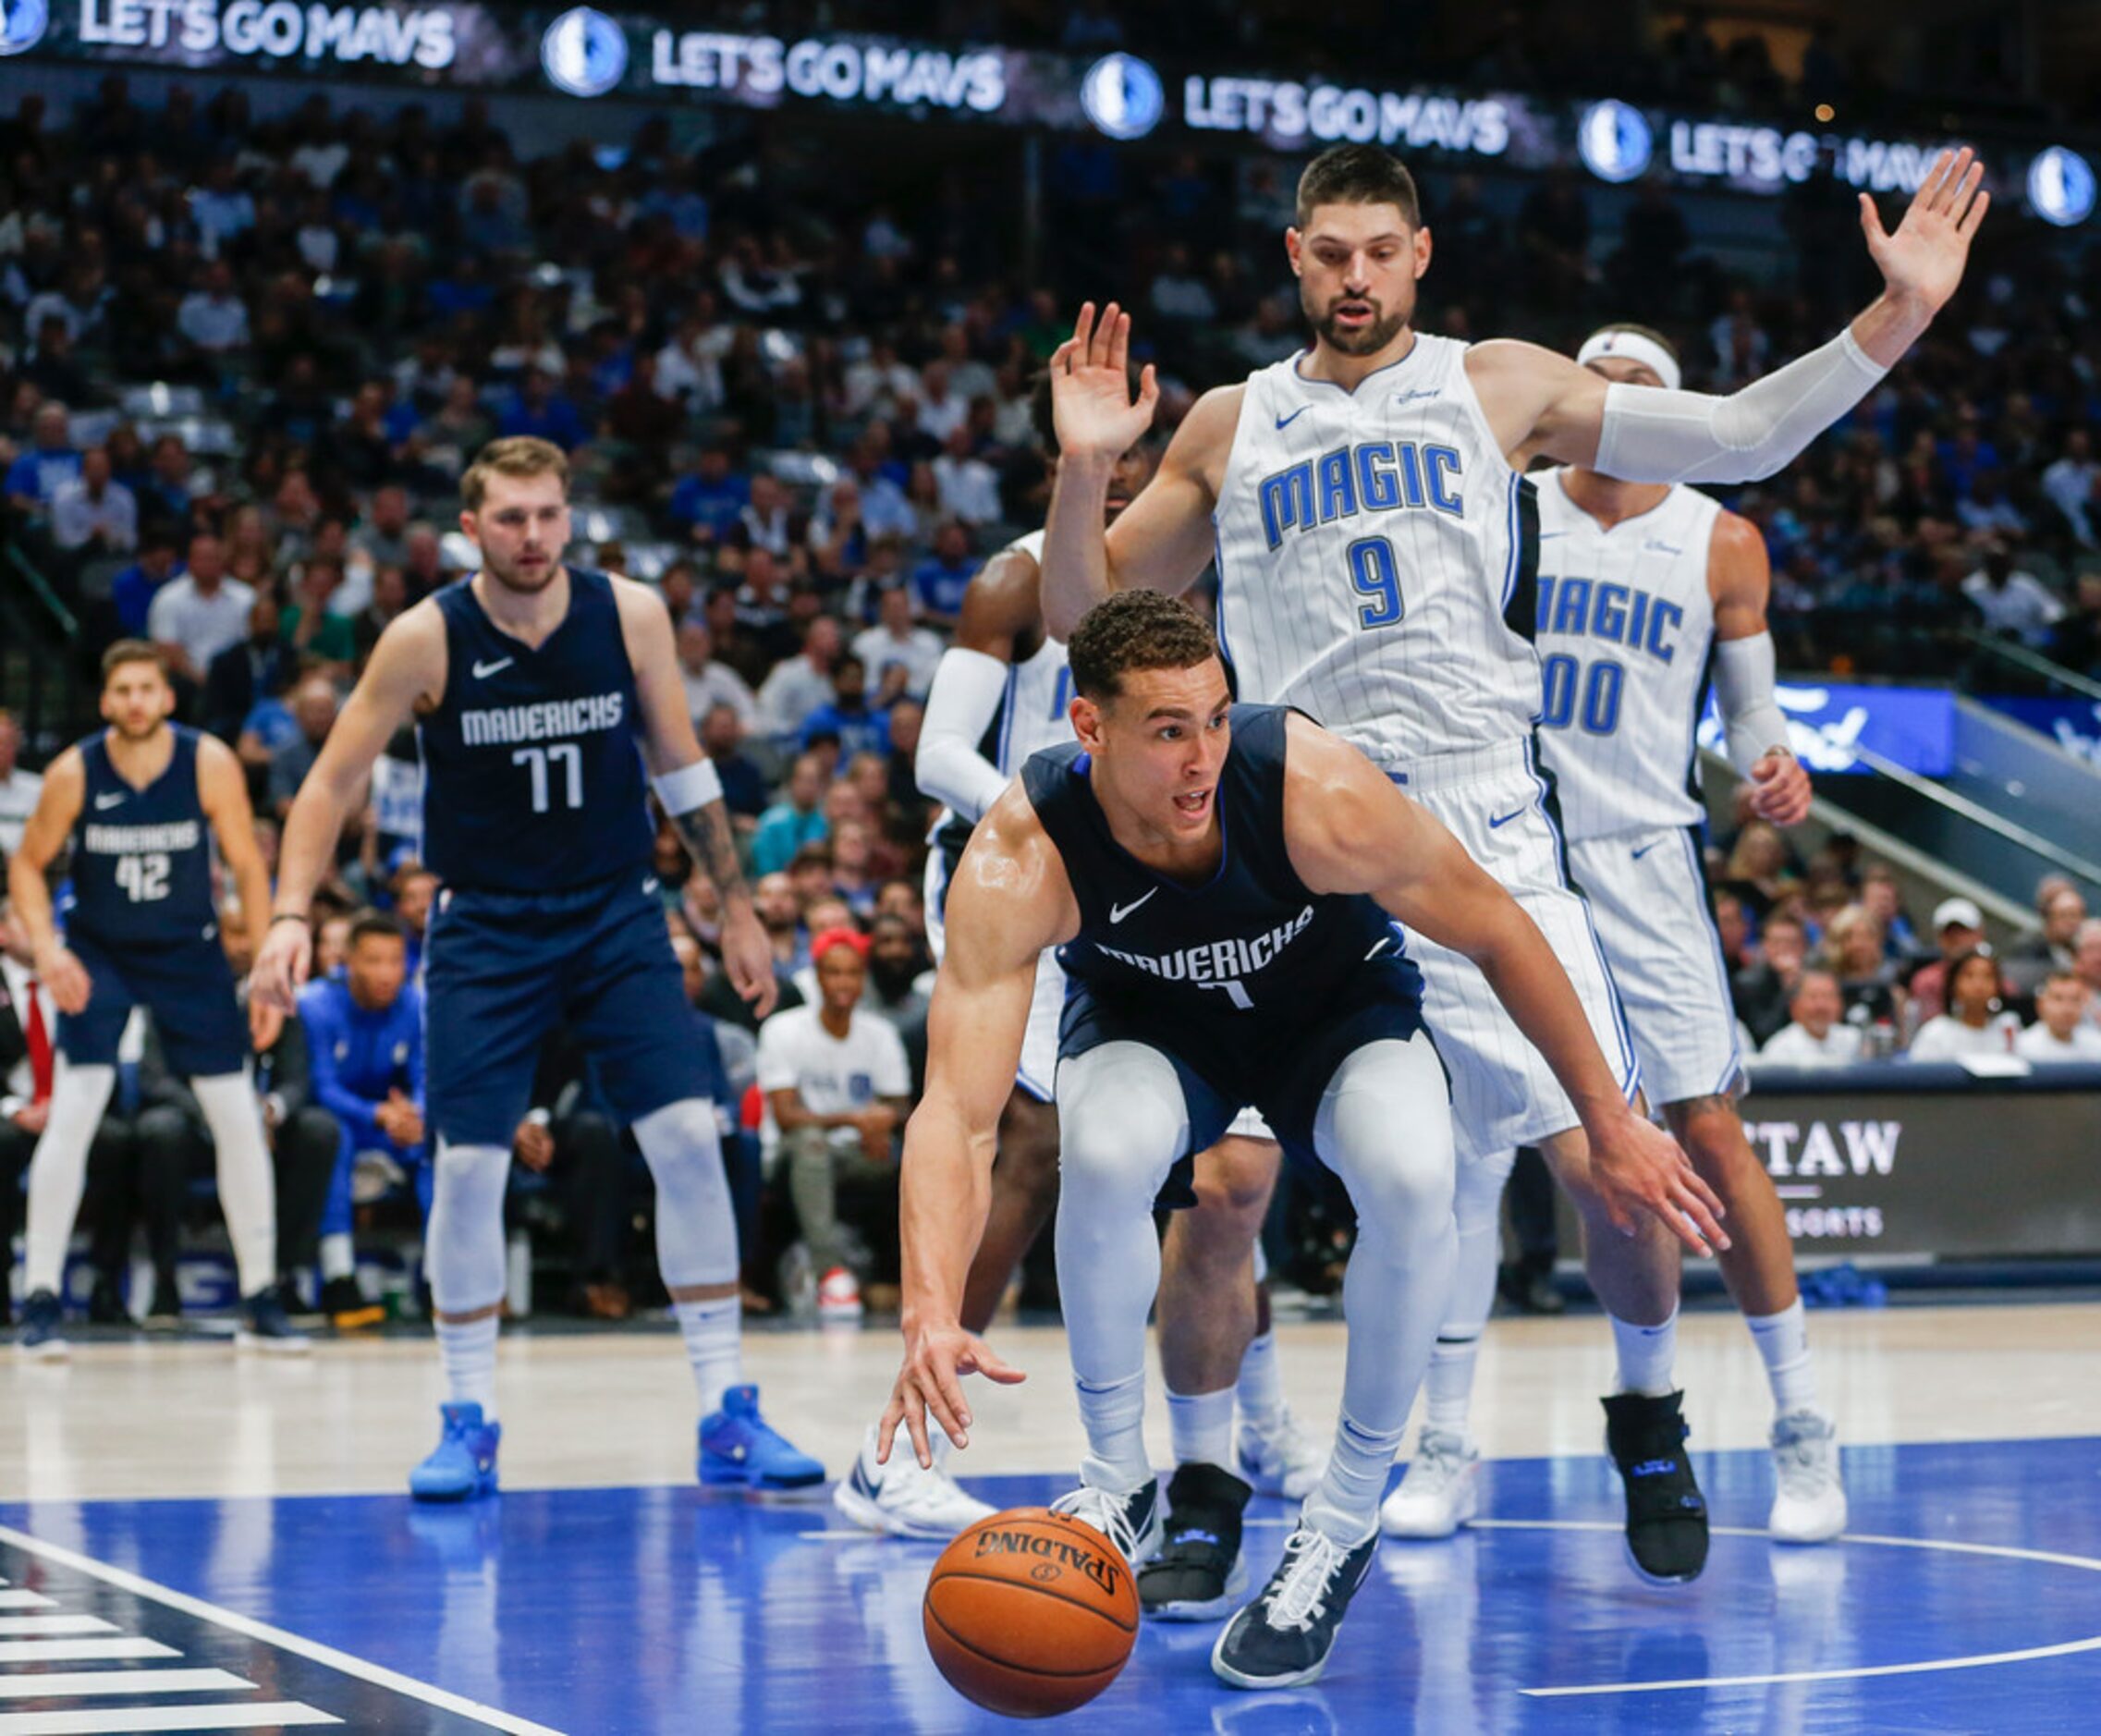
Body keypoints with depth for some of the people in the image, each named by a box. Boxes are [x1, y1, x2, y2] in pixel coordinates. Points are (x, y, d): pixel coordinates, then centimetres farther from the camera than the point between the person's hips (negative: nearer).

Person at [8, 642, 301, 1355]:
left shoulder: (210, 763, -16)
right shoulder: (75, 772, -15)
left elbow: (247, 866, -7)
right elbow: (27, 864, -2)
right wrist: (46, 948, -17)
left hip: (189, 952, 1)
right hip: (98, 953, -1)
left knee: (239, 1117, -1)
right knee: (72, 1112, -15)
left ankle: (261, 1298, 12)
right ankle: (41, 1298, -8)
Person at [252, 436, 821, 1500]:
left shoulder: (631, 616, -5)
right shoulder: (426, 640, -11)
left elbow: (681, 770, 7)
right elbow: (332, 782, -6)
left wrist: (736, 908, 8)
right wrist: (291, 916, -17)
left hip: (618, 913, 1)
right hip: (484, 926, -1)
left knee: (689, 1139, -9)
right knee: (468, 1165, -7)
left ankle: (728, 1418, -1)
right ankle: (469, 1423, 9)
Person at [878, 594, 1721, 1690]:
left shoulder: (1320, 796, -35)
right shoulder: (1019, 859, -34)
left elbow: (1498, 935, -18)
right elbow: (957, 1113, -39)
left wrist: (1610, 1126, -11)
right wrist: (931, 1313, -56)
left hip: (1339, 1010, 0)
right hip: (1148, 1021, 0)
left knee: (1412, 1176, -31)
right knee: (1108, 1150, -34)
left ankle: (1345, 1519, -8)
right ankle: (1119, 1484, -8)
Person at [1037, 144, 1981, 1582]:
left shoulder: (1500, 388, 8)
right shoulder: (1230, 429, 12)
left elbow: (1736, 438, 6)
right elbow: (1084, 611, 14)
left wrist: (1897, 316, -2)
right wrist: (1083, 467, -4)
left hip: (1484, 830, -1)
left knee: (1604, 1156, -8)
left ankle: (1648, 1417, 20)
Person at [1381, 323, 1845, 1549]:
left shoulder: (1721, 546, 4)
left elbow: (1750, 710, 10)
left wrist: (1774, 772, -12)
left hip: (1643, 859, -1)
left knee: (1709, 1132, -8)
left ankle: (1804, 1426, 4)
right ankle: (1450, 1445, 7)